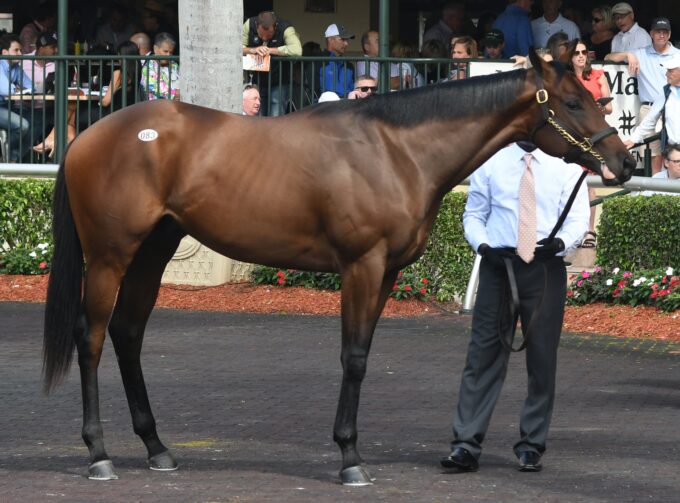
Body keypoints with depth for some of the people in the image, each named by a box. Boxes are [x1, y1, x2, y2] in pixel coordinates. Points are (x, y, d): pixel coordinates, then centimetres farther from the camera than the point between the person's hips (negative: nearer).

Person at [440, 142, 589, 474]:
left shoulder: (565, 167, 5)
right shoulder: (492, 164, 8)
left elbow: (578, 218, -2)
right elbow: (473, 215, 10)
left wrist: (561, 242, -25)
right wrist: (482, 245, -11)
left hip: (546, 269, 0)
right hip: (498, 265, 0)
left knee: (542, 359, 5)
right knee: (484, 354, -4)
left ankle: (531, 446, 16)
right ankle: (466, 445, -6)